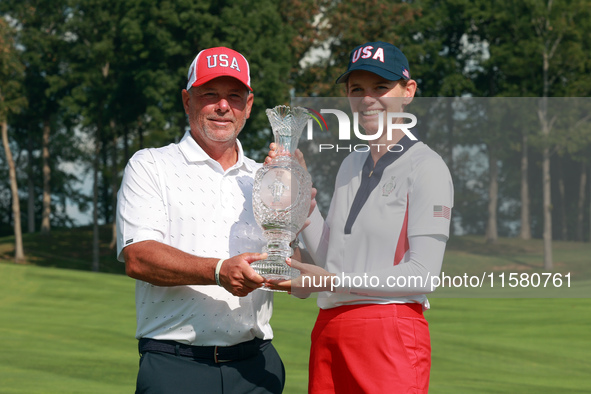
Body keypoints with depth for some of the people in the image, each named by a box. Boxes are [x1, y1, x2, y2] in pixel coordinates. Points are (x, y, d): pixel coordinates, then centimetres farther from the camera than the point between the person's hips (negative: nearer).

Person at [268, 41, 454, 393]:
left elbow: (423, 274, -13)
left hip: (392, 330, -7)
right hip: (329, 331, 7)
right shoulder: (352, 164, 20)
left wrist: (332, 281, -15)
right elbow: (327, 255, 16)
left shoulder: (426, 166, -5)